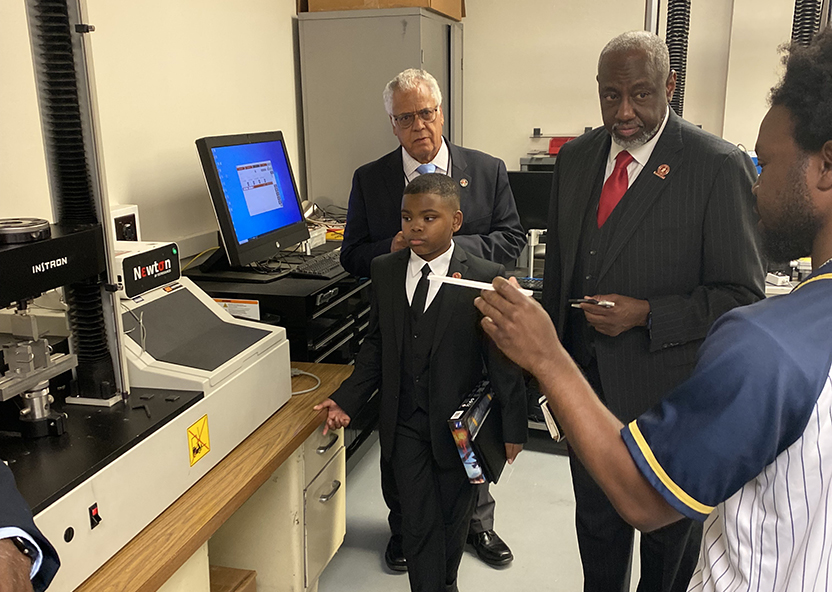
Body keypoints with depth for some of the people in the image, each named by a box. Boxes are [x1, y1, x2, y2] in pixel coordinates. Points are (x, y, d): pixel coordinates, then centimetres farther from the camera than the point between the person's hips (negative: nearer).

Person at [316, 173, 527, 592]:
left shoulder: (485, 278, -13)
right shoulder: (384, 271, -1)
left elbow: (503, 358, -9)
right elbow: (376, 345, 6)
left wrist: (513, 427, -7)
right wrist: (346, 400, -2)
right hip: (404, 423, 2)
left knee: (453, 517, 18)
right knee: (417, 524, 6)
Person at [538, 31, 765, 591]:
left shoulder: (720, 166, -16)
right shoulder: (576, 157, 2)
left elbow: (742, 294, -13)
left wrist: (645, 314, -23)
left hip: (668, 394, -4)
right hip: (586, 378, 5)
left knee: (670, 538, 19)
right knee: (596, 523, 23)